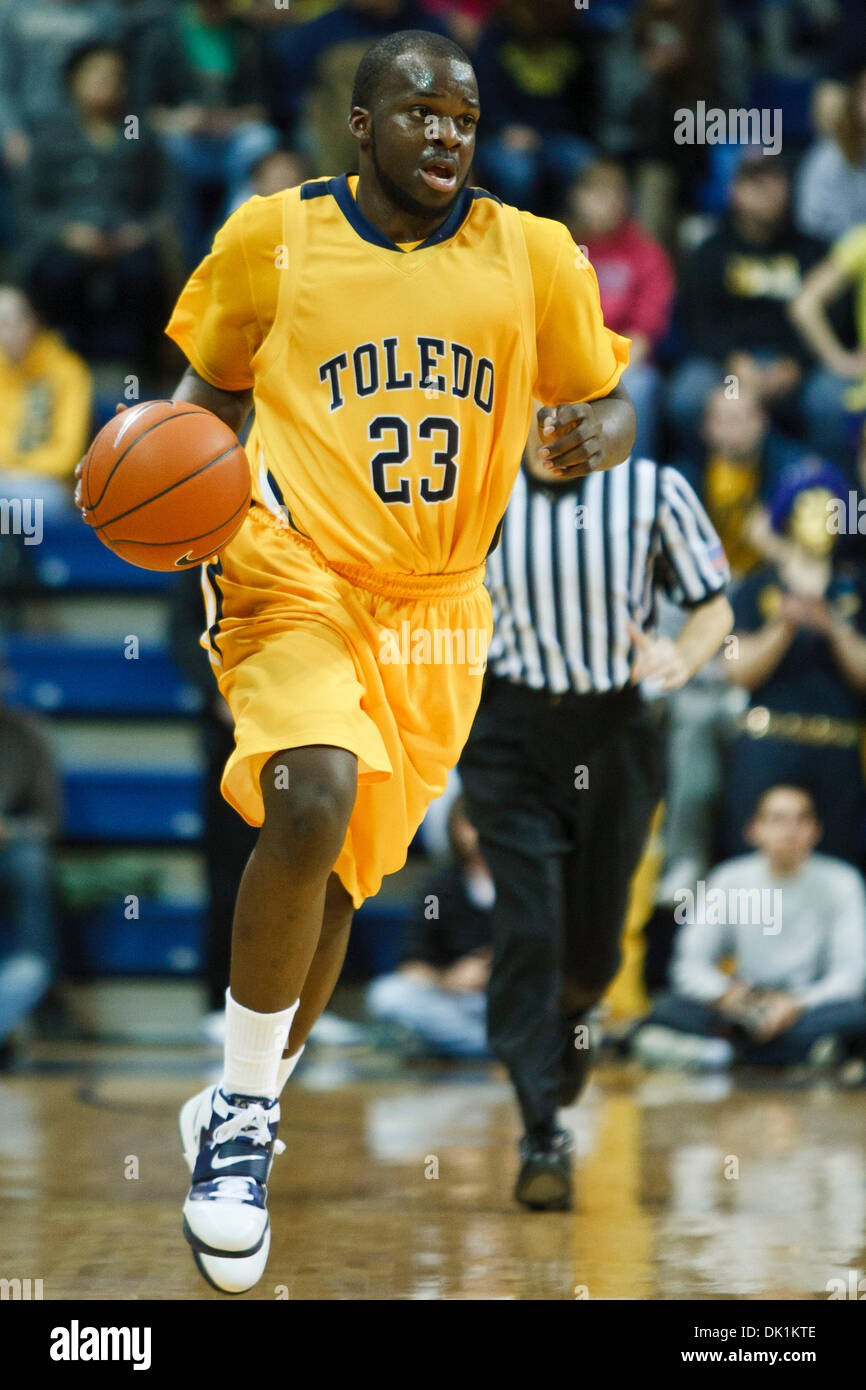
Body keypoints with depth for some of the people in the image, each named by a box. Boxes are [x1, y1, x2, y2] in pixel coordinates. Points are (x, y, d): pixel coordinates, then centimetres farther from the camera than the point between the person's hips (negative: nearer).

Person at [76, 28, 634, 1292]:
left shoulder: (532, 257, 3)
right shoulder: (274, 238, 0)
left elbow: (607, 403, 12)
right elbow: (212, 381, 14)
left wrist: (595, 436, -11)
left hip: (438, 616, 3)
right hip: (298, 581, -3)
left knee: (340, 874, 10)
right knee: (310, 805, -29)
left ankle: (239, 1118, 33)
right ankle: (244, 1110, -11)